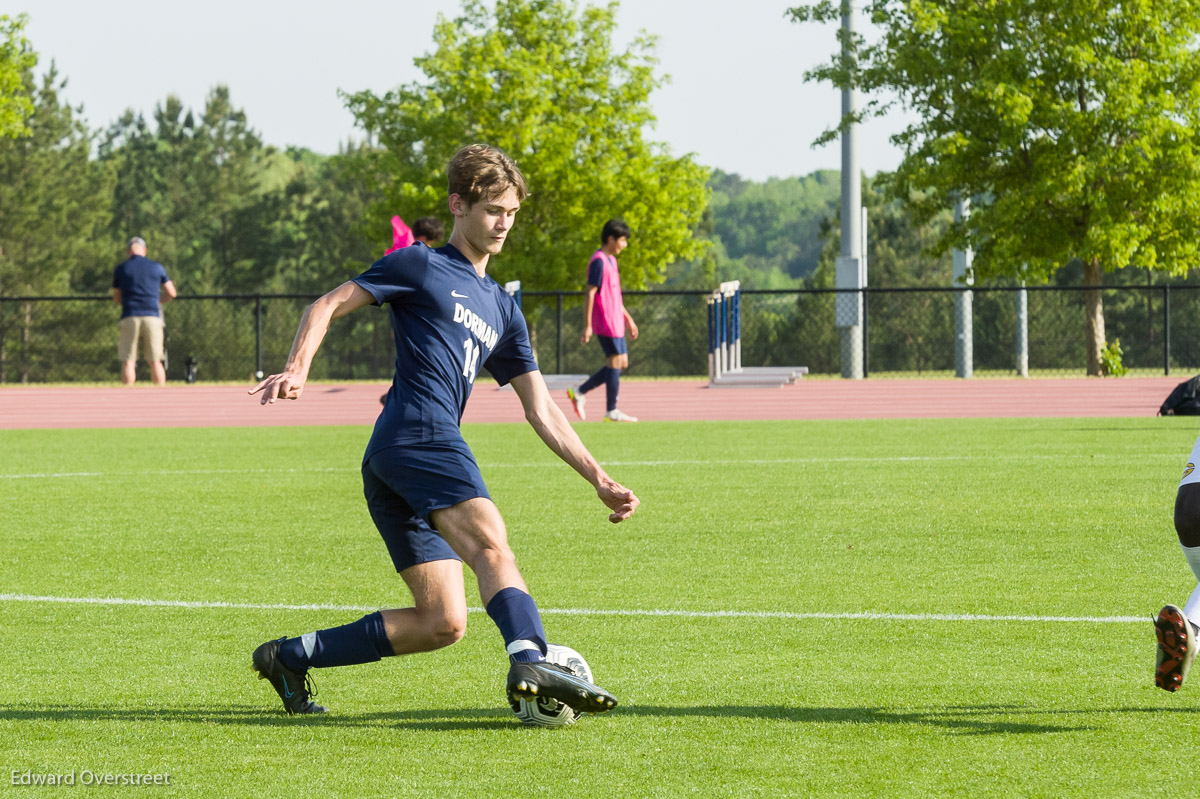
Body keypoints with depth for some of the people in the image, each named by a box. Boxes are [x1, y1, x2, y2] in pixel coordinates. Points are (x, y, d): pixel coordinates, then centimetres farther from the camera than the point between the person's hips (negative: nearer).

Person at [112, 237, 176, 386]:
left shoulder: (120, 269, 6)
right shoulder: (157, 267, 7)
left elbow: (116, 299, 14)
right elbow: (171, 293, 13)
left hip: (129, 317, -1)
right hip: (152, 316, 1)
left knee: (128, 362, 0)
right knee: (155, 362, 5)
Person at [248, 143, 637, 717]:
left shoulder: (501, 310, 29)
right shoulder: (421, 267, 10)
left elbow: (541, 411, 27)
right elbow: (327, 306, 5)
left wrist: (599, 481, 18)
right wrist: (298, 368, -13)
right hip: (418, 431, -8)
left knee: (442, 624, 2)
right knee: (490, 544, -29)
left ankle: (288, 657, 10)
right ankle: (530, 662, -53)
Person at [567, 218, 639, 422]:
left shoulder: (611, 261, 17)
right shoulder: (599, 262, -14)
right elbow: (590, 294, -17)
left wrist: (628, 319, 26)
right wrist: (587, 326, -19)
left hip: (615, 323, 10)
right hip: (605, 322, -10)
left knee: (622, 363, 10)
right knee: (615, 363, -6)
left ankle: (579, 392, 15)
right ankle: (611, 411, 0)